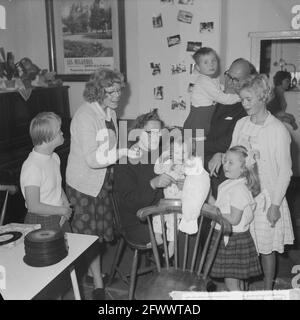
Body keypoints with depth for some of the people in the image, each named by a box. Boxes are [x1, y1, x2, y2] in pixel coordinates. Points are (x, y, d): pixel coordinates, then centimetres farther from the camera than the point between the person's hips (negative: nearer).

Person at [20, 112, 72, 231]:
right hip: (40, 223, -7)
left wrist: (66, 204, -2)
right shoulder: (32, 167, -23)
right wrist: (62, 210, -14)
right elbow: (33, 206, -23)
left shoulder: (55, 158, 2)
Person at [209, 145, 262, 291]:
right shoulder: (228, 184, 8)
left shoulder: (239, 189, -22)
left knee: (231, 282, 0)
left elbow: (234, 219, -24)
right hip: (227, 236, 9)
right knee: (238, 280, 20)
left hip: (234, 238, -9)